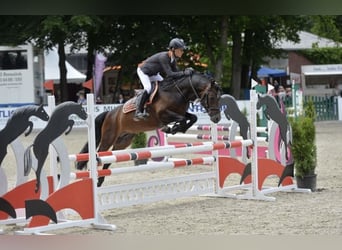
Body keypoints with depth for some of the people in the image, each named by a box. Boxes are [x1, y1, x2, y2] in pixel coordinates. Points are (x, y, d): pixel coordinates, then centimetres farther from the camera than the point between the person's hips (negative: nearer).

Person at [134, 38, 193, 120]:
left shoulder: (173, 59, -11)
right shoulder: (164, 57, -37)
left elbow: (176, 72, -8)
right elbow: (170, 74, -41)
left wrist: (186, 71, -24)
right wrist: (184, 73, -46)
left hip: (153, 74, 9)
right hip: (143, 71, -9)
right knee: (148, 88, -25)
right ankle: (138, 112, -20)